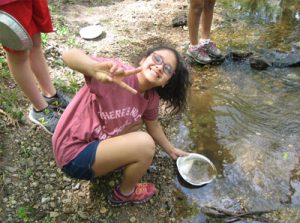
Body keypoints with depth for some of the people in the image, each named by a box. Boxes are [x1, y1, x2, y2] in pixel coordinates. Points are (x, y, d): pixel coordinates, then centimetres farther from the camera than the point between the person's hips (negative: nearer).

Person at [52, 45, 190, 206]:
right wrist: (95, 69, -59)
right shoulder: (120, 74, -27)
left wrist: (171, 150, 24)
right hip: (74, 153, -8)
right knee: (145, 144, -20)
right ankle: (124, 194, 7)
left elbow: (153, 126, 16)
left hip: (98, 139, 8)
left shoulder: (151, 97, -2)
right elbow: (68, 55, -39)